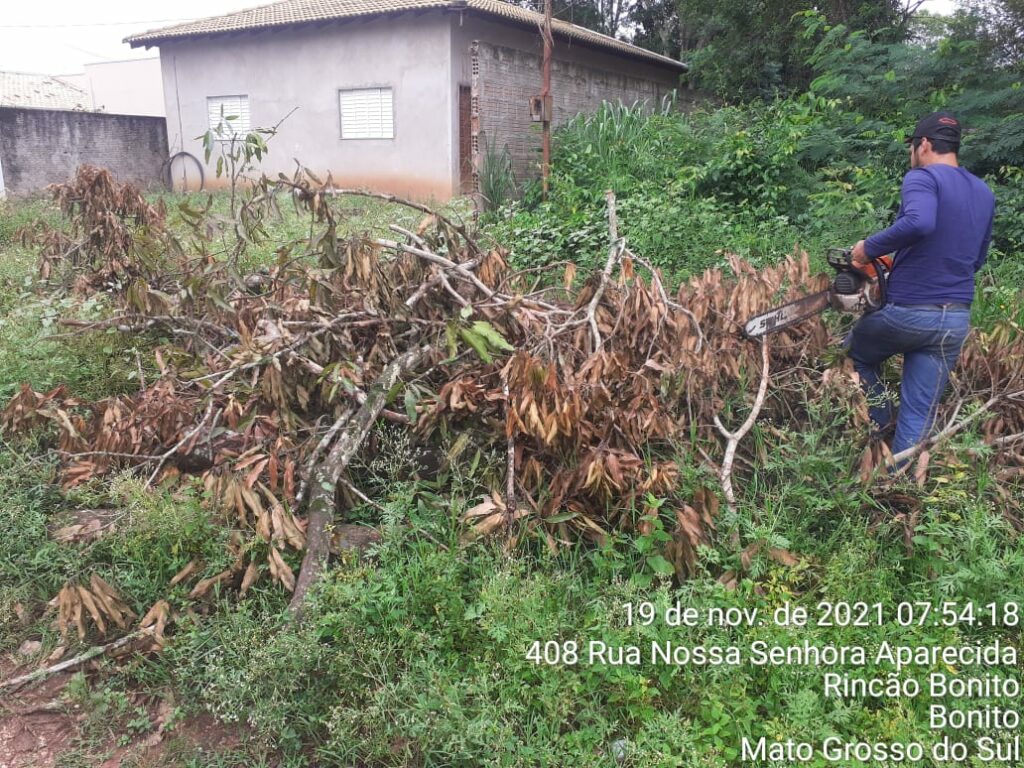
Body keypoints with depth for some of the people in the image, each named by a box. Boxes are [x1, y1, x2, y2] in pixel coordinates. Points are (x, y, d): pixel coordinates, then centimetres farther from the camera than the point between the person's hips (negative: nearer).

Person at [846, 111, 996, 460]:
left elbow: (918, 222, -31)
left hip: (907, 312, -6)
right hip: (956, 320, 6)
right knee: (920, 417, 9)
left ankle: (881, 421, 21)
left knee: (856, 351, 26)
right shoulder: (984, 193, 15)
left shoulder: (922, 177, -9)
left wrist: (869, 247, -19)